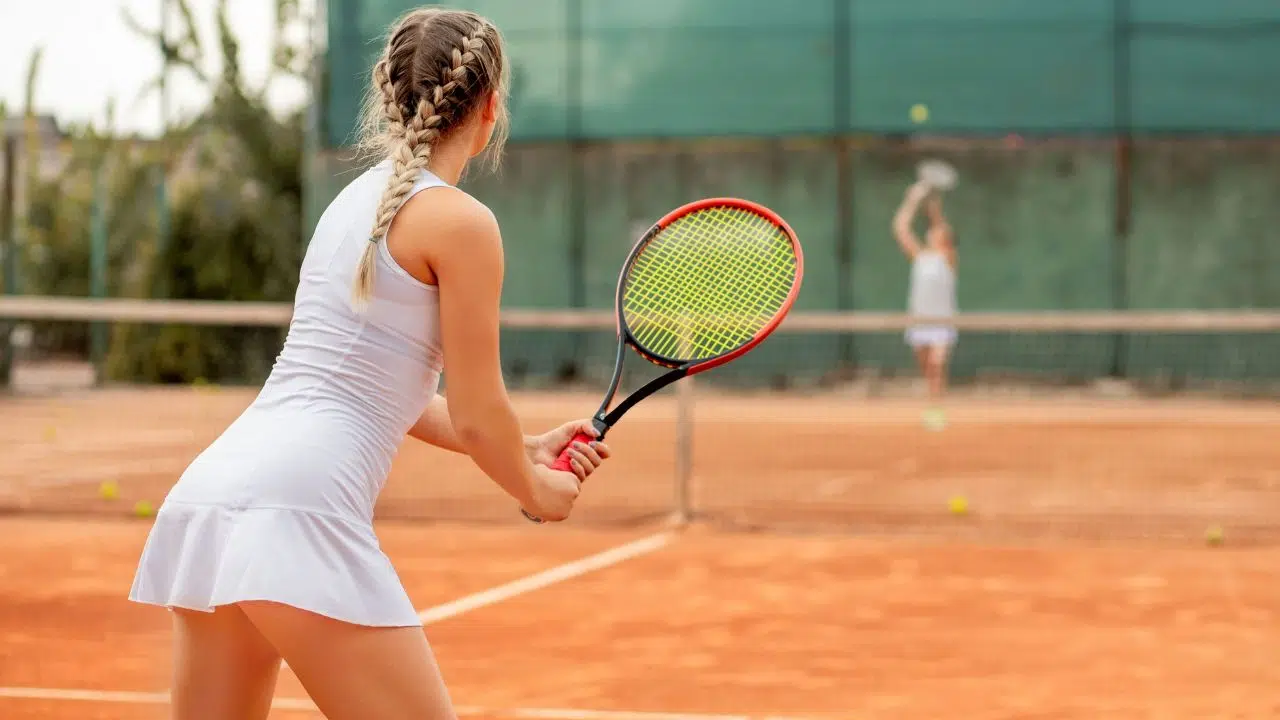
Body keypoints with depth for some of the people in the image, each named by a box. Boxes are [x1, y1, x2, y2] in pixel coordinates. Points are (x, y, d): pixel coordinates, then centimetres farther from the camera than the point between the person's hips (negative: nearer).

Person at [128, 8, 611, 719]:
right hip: (299, 505, -9)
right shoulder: (460, 221, -3)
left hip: (208, 487, 9)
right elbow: (477, 418, 0)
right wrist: (536, 490, 19)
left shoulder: (358, 199, 22)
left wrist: (526, 451, 29)